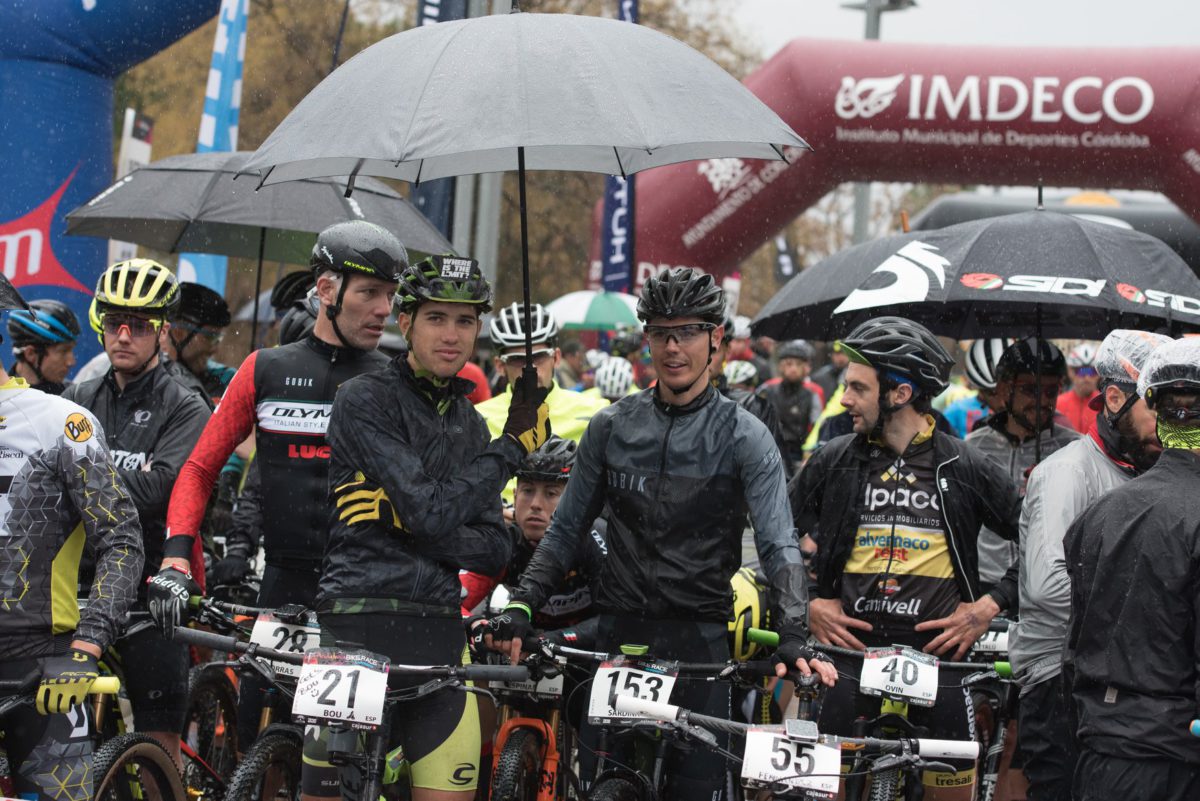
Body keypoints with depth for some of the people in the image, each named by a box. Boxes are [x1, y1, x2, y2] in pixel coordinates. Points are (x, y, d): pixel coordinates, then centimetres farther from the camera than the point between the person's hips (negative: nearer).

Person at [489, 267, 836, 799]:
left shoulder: (744, 436, -2)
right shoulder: (612, 426, 8)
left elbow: (779, 545, -9)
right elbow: (566, 530, 12)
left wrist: (794, 637, -25)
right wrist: (521, 606, -2)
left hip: (700, 638, -3)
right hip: (620, 632, 3)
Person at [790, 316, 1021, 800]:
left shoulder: (964, 468, 1)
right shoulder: (833, 462, 6)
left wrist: (991, 605, -2)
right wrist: (808, 604, 5)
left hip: (937, 648, -1)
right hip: (850, 644, 1)